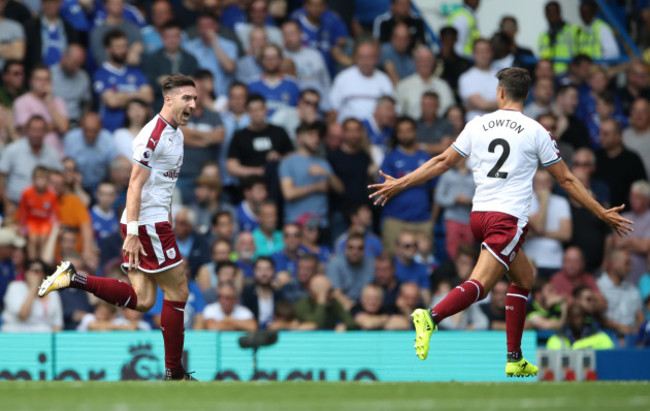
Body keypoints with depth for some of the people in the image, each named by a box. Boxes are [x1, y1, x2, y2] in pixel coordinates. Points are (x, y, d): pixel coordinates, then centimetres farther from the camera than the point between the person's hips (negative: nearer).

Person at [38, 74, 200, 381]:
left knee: (142, 301, 4)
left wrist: (167, 224, 26)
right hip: (146, 225, -9)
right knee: (177, 293, -3)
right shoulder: (153, 135, -15)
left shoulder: (176, 134, 15)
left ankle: (72, 278, 4)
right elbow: (135, 185, -19)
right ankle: (174, 373, 5)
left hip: (156, 223, 9)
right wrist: (132, 233, -23)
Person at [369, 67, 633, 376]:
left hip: (479, 215, 6)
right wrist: (602, 214, 12)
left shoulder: (478, 125, 9)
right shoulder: (535, 131, 0)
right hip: (509, 218, -6)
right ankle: (432, 317, -42)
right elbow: (566, 180, 4)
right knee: (479, 284, -15)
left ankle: (514, 359, 15)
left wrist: (399, 184, 23)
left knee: (524, 277, 20)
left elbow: (443, 162, 12)